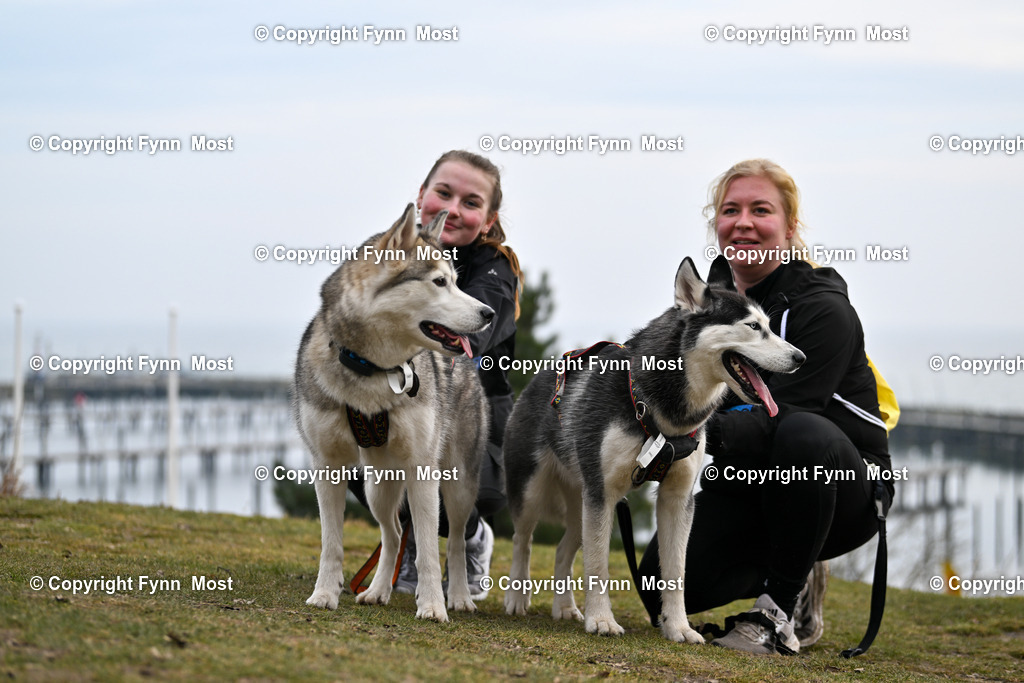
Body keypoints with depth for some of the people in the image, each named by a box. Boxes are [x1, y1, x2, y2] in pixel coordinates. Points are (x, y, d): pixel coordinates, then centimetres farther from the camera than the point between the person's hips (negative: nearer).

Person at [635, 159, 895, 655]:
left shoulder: (822, 307, -14)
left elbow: (784, 416, -26)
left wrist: (707, 430, -44)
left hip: (844, 489, -6)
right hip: (744, 489, 6)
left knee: (803, 433, -40)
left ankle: (781, 612, -24)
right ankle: (798, 578, 12)